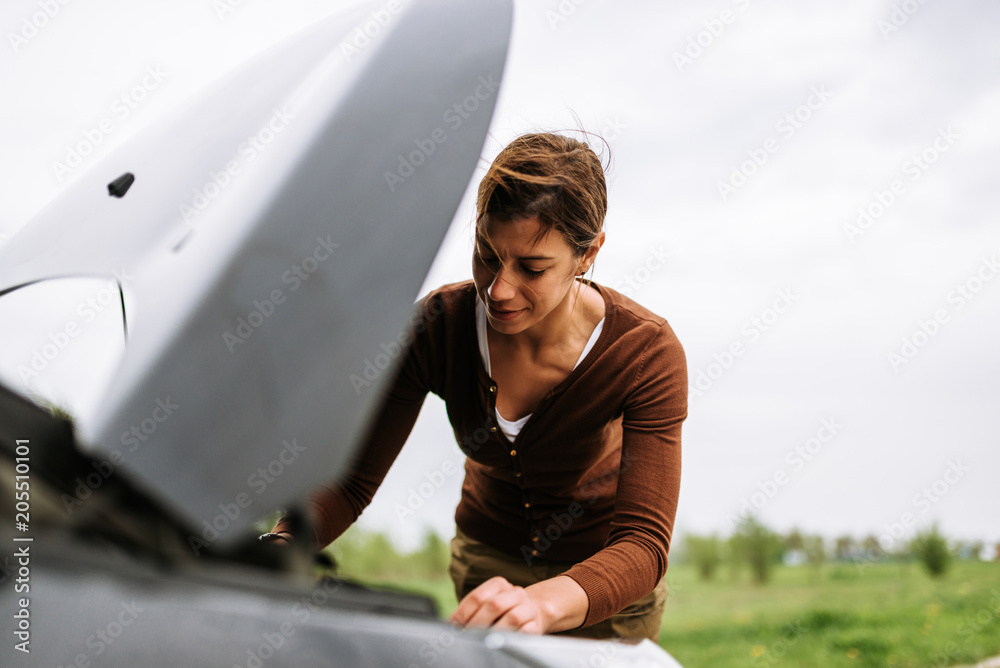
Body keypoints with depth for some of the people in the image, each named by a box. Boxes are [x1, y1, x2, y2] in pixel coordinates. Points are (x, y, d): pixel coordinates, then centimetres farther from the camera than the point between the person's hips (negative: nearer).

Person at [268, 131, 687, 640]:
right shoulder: (436, 327, -25)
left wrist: (542, 603, -57)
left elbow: (644, 545, -38)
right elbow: (351, 480, -17)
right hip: (485, 556, 2)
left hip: (604, 572, -1)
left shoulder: (646, 353, -30)